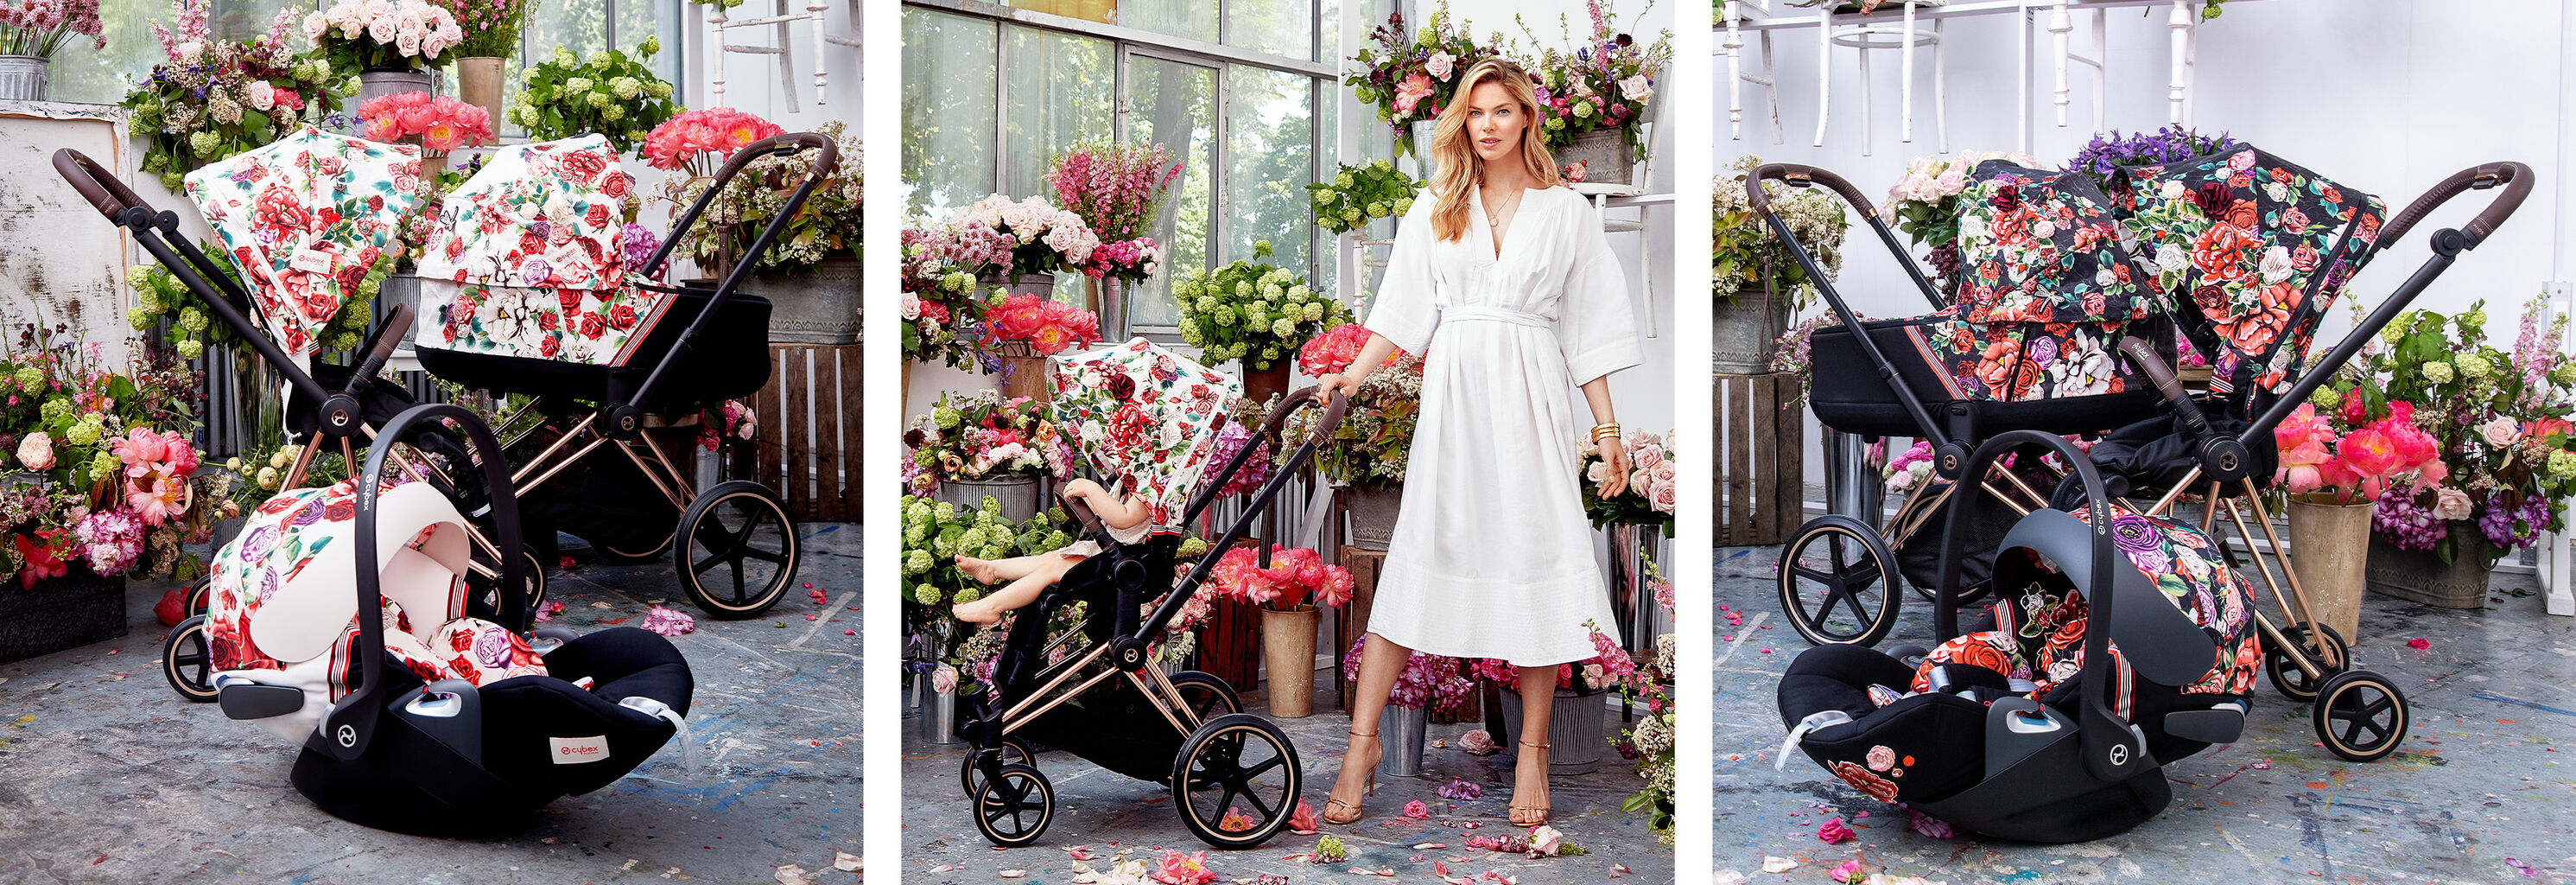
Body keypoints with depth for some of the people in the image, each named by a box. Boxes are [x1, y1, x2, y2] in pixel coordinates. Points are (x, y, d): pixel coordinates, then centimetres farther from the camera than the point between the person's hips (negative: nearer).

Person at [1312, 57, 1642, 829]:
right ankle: (1362, 742, -2)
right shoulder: (1434, 209, 13)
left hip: (1530, 396, -1)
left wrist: (1608, 428, 4)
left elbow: (1589, 329, 7)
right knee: (1418, 553, -4)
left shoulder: (1568, 212, 9)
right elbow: (1407, 311, 11)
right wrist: (1355, 374, -2)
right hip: (1451, 394, 1)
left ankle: (1532, 751, 6)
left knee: (1535, 557, -3)